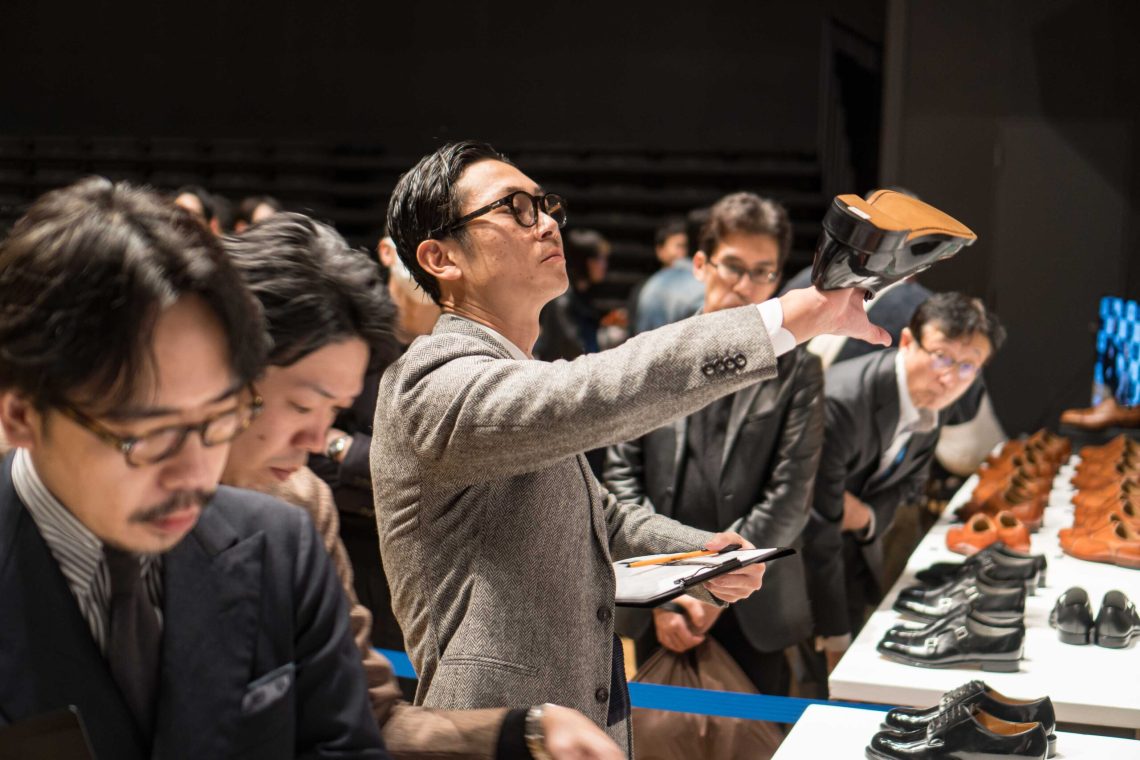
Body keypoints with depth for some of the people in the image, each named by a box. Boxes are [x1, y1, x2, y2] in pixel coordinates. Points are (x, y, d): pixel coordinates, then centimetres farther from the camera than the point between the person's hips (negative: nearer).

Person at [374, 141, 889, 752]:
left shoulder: (522, 379, 14)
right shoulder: (431, 382, -18)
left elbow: (597, 513, 23)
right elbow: (587, 399, -36)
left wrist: (702, 552, 4)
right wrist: (783, 319, -39)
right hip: (500, 739, -9)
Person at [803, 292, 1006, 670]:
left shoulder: (932, 402, -8)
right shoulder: (840, 401, -33)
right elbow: (817, 530, -28)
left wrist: (870, 516, -17)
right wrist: (833, 636, -22)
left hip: (857, 547, 7)